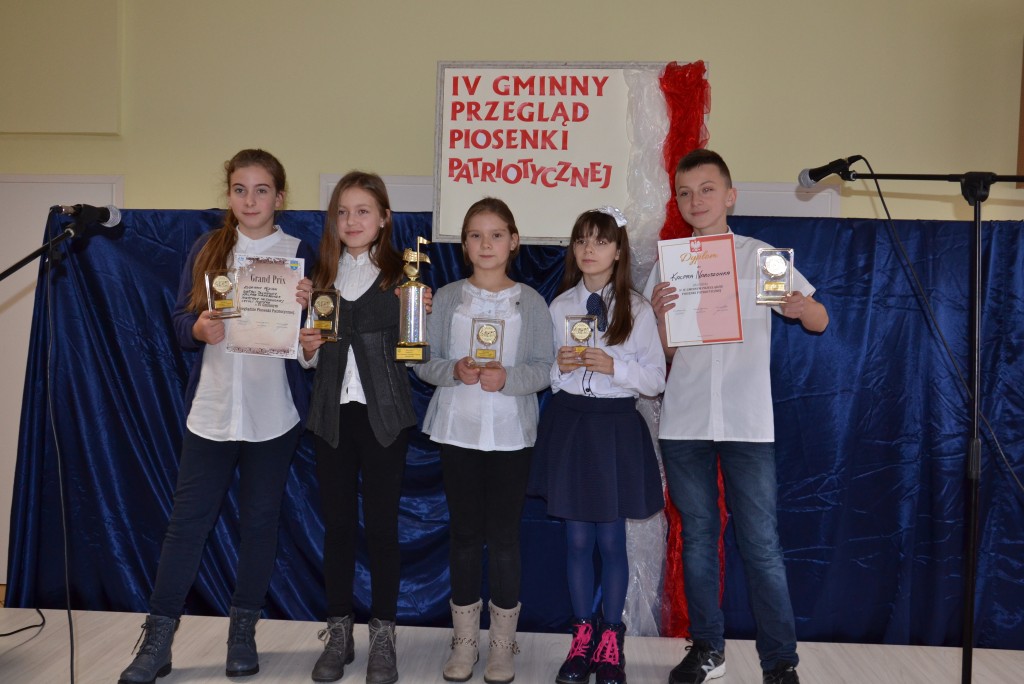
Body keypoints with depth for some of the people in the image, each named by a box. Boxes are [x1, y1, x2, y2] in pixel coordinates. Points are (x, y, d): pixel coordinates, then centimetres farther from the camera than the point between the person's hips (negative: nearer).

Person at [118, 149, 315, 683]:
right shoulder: (207, 249, 6)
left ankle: (243, 632, 26)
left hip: (273, 412, -1)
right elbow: (181, 322, 6)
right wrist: (200, 328, -15)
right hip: (212, 407, 2)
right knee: (187, 519, 4)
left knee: (260, 519, 9)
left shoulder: (299, 252, 0)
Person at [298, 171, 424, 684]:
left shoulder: (400, 276, -1)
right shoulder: (321, 275, 10)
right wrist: (307, 347, -5)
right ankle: (338, 632, 24)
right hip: (332, 414, 3)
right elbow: (311, 361, 16)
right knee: (336, 524, 9)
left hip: (383, 415, -3)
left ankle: (383, 636, 20)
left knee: (382, 525, 5)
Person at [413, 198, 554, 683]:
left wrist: (508, 378, -21)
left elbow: (544, 368, -3)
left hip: (511, 433, -1)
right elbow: (424, 360, 1)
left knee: (504, 535, 6)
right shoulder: (447, 297, 3)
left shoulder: (531, 301, 1)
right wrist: (453, 371, -18)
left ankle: (503, 644, 21)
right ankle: (464, 640, 24)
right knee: (464, 532, 10)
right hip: (457, 430, 1)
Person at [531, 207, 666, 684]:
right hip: (568, 423, 2)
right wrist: (559, 367, -11)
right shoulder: (559, 307, 4)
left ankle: (610, 639, 25)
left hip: (615, 426, -2)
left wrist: (614, 366, -18)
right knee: (577, 540, 10)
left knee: (611, 540, 7)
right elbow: (543, 375, 10)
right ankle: (582, 637, 26)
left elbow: (656, 380, -4)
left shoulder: (637, 309, -3)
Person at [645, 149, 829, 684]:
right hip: (683, 422, 2)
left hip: (747, 423, -2)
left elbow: (820, 321, 5)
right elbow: (661, 354, 6)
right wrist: (659, 316, -14)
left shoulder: (760, 256, 3)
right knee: (697, 537, 11)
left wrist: (801, 307, -18)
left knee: (760, 544, 0)